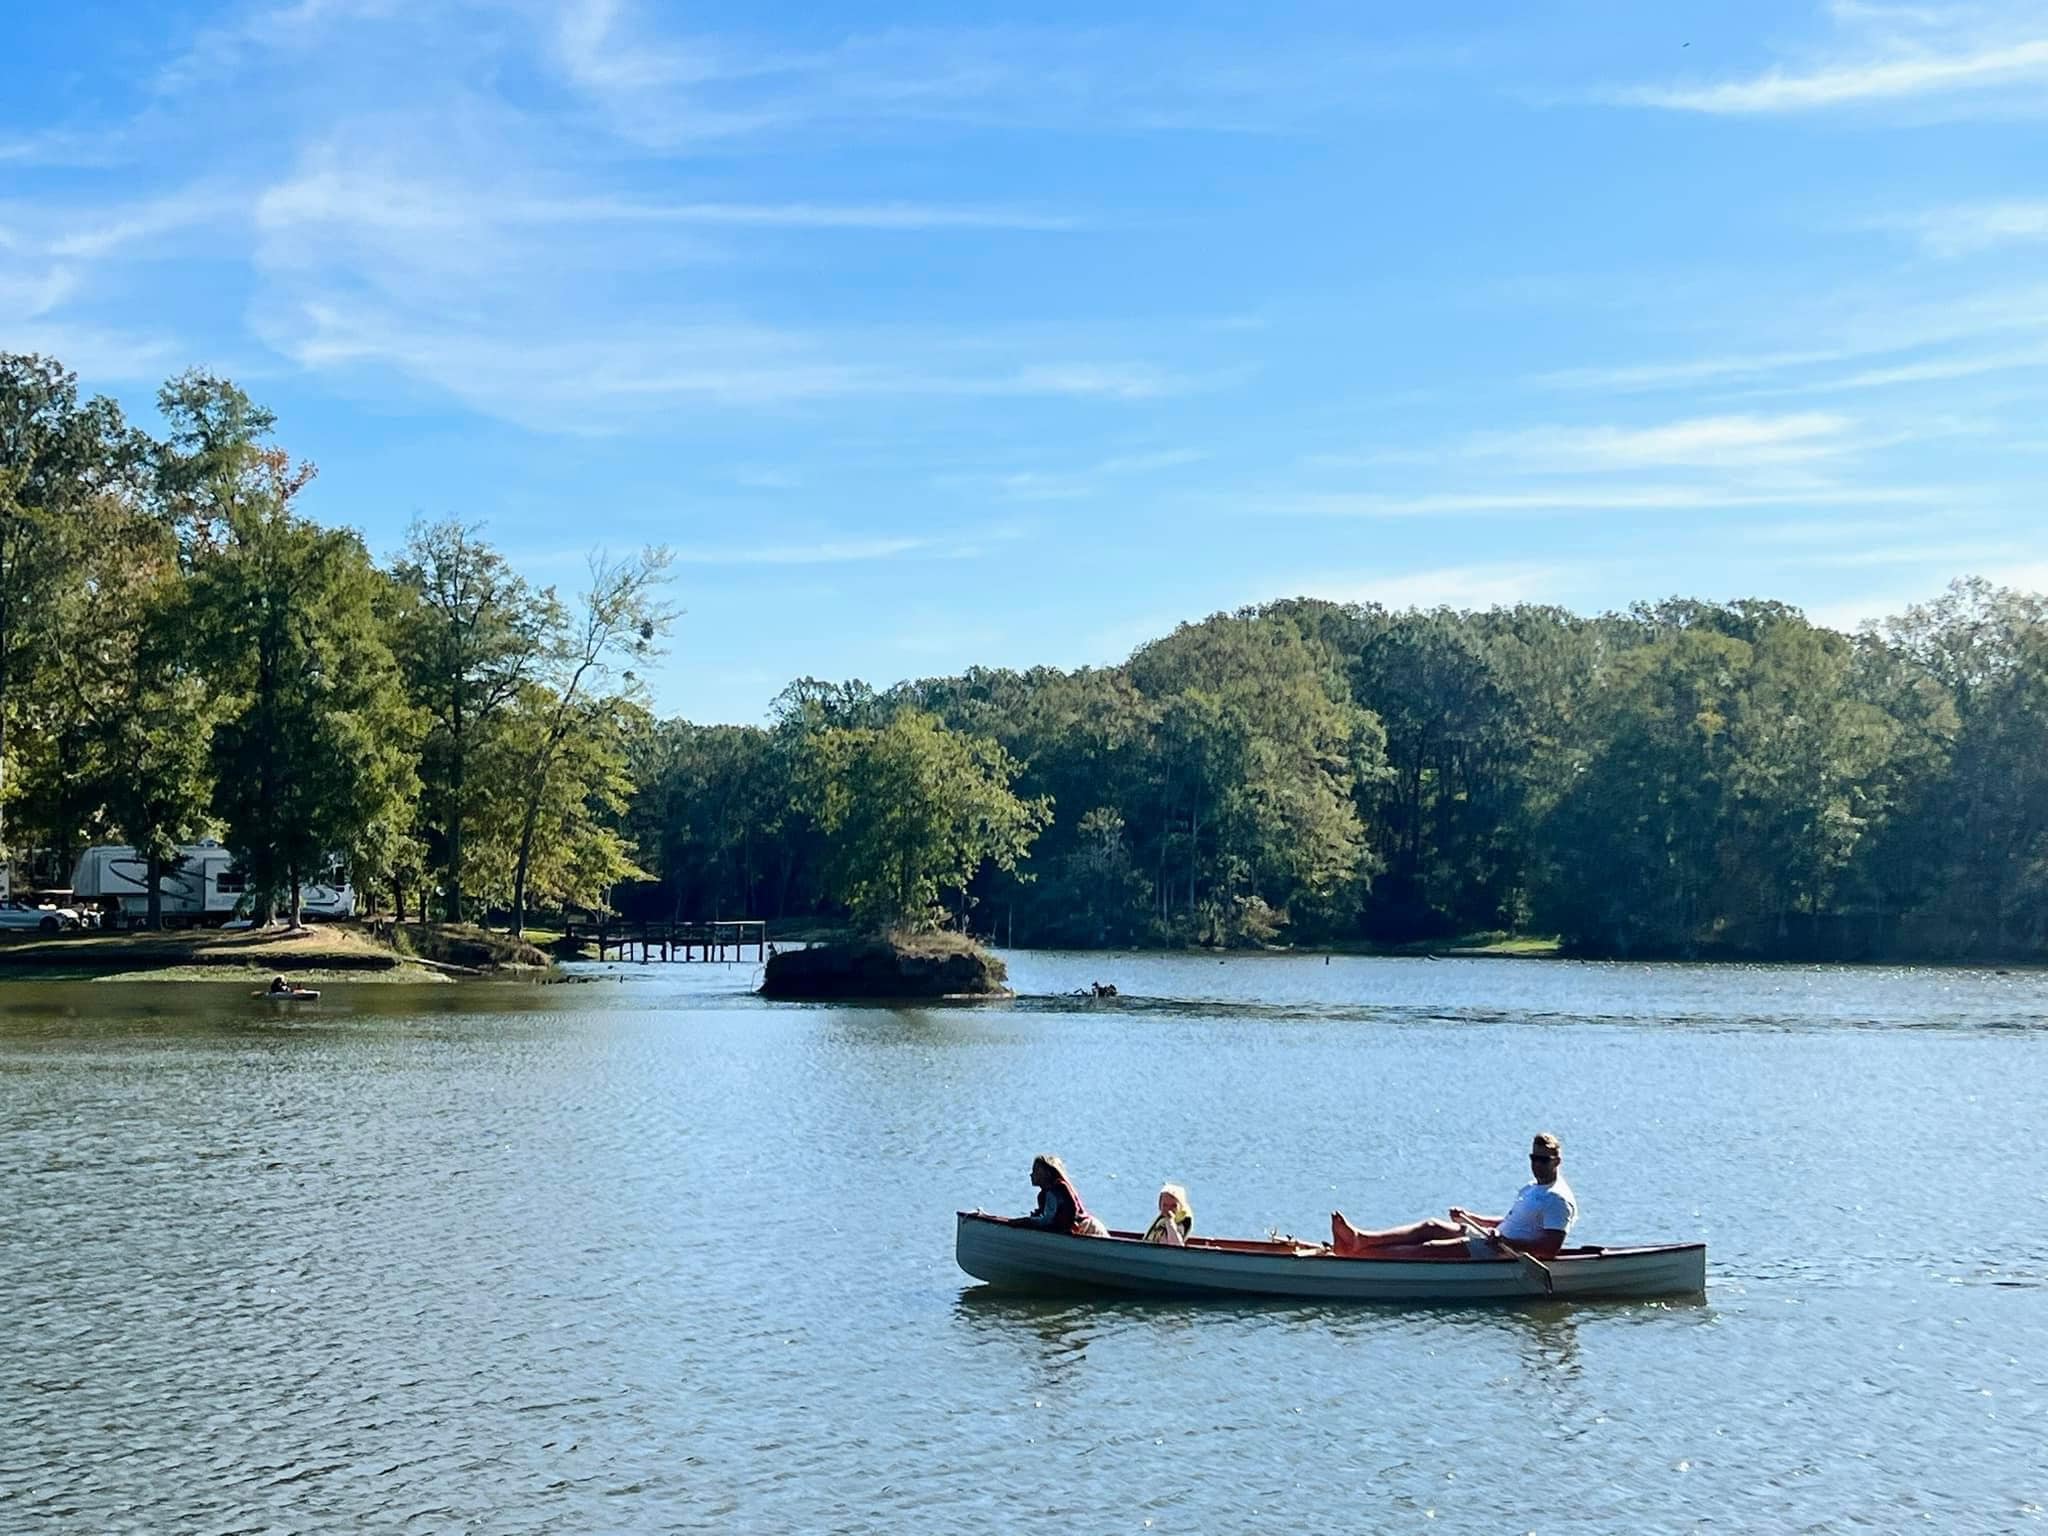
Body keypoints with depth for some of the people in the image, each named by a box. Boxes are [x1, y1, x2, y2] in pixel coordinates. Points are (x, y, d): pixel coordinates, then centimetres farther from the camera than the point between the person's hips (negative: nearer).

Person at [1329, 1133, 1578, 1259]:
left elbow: (1551, 1245, -22)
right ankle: (1360, 1239, -14)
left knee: (1432, 1249, -18)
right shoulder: (1532, 1188, 21)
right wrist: (1469, 1218, 17)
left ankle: (1358, 1253, -24)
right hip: (1498, 1241, 10)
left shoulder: (1558, 1199, -11)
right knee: (1432, 1227, -2)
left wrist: (1505, 1241, -28)